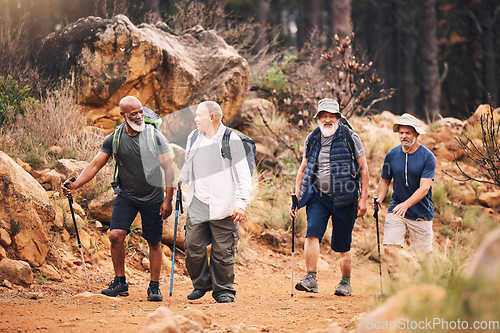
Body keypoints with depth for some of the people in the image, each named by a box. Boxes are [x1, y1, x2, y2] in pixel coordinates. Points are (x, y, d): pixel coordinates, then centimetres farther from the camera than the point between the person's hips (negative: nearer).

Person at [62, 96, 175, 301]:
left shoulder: (155, 136, -10)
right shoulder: (114, 139, -5)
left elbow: (168, 168, -7)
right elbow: (95, 165, -5)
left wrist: (168, 199, -11)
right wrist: (75, 185, -19)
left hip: (153, 198, -1)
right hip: (126, 196, 1)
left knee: (154, 242, 4)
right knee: (116, 235, -13)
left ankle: (154, 287, 17)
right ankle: (120, 282, 1)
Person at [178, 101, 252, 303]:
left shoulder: (231, 140, -6)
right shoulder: (194, 138, 11)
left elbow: (243, 176, -6)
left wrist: (241, 203, -12)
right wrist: (179, 180, 13)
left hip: (223, 207, -5)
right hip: (197, 205, 5)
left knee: (223, 252, -2)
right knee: (193, 247, 0)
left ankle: (224, 290, 11)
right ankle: (201, 284, 19)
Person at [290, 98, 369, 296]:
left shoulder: (350, 138, -3)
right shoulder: (312, 139, 7)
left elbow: (363, 168, 2)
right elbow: (303, 169, 17)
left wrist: (363, 198, -3)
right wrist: (296, 198, 12)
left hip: (344, 199, -2)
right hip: (318, 197, 2)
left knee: (341, 244, 3)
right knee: (312, 233, -20)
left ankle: (346, 283, 21)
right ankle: (311, 279, -19)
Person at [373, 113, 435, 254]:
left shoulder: (427, 157, -9)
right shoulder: (392, 155, 1)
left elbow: (424, 188, -17)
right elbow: (384, 181, 14)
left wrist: (405, 205, -31)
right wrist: (379, 198, -6)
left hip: (421, 214, -2)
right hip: (396, 210, 2)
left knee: (422, 254, 2)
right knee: (389, 249, -14)